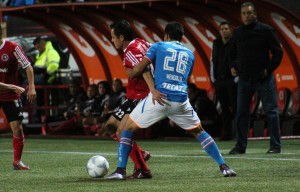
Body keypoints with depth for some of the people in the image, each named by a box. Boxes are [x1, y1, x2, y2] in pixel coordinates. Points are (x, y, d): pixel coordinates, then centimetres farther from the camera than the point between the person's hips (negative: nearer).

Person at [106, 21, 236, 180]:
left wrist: (130, 75, 24)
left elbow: (138, 69, 1)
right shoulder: (189, 54, 19)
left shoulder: (158, 46, 9)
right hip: (181, 101, 3)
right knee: (199, 131, 22)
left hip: (159, 98, -3)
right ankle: (223, 167, 13)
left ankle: (120, 171, -1)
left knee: (128, 128, 11)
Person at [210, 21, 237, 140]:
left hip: (232, 80, -5)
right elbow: (213, 61, 17)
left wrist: (237, 78, -11)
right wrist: (213, 78, 11)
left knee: (235, 107, -7)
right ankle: (227, 133, 9)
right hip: (219, 80, 5)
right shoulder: (216, 43, 13)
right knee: (224, 108, 6)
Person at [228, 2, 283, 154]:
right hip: (244, 79, 4)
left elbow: (278, 52, -1)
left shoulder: (265, 30, -3)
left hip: (263, 79, -4)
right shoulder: (238, 33, 10)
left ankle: (275, 146, 0)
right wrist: (233, 66, 6)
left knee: (271, 111, -3)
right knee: (241, 112, 4)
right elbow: (233, 54, 24)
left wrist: (269, 69, -9)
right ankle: (240, 146, 10)